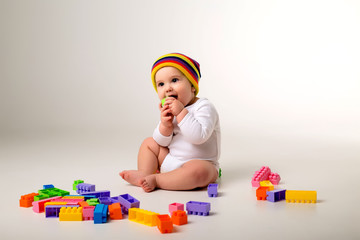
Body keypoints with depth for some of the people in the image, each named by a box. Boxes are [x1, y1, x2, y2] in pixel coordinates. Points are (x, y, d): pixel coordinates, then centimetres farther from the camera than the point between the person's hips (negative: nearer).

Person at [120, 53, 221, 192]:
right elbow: (161, 142, 3)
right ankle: (144, 175, -9)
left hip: (200, 162, -7)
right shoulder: (169, 110, 7)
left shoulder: (204, 107, -15)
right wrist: (165, 125, -18)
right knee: (149, 143, 9)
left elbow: (199, 136, -30)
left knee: (198, 171, -39)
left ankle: (155, 180, -27)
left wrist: (181, 112, -29)